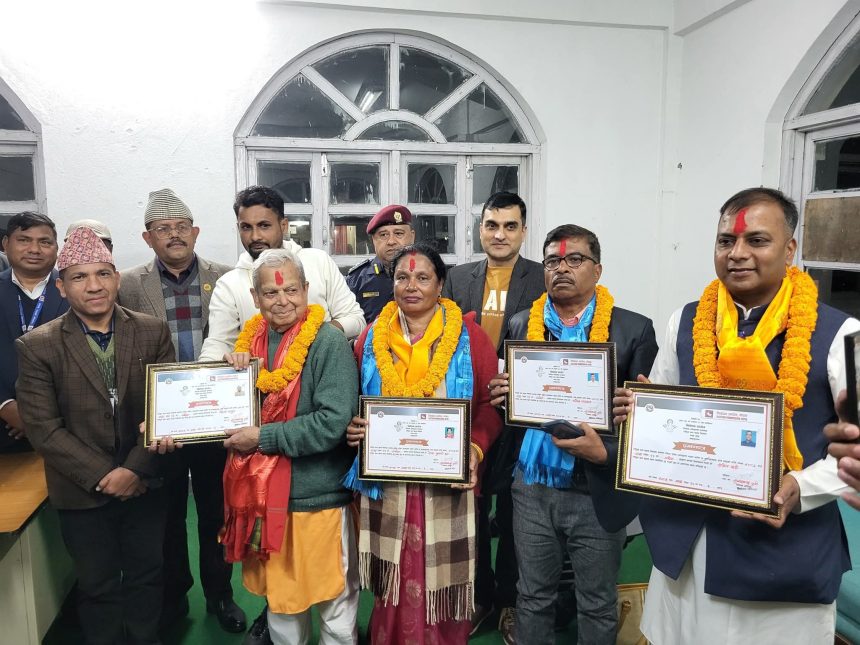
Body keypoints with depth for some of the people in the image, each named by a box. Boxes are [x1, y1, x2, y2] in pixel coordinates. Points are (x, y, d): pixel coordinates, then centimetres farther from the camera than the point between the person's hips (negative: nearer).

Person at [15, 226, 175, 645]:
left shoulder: (153, 332, -5)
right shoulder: (37, 346, -8)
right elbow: (43, 427, -10)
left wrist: (134, 469, -13)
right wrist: (102, 476, -13)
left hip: (144, 483, 2)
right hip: (82, 492, -1)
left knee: (146, 576, 17)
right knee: (97, 586, 15)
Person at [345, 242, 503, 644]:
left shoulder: (469, 336, -2)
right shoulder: (371, 339, 6)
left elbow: (491, 404, -2)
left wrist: (475, 450, -17)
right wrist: (354, 427, -6)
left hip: (447, 483, -2)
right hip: (387, 483, 2)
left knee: (442, 584, 8)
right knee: (394, 586, 12)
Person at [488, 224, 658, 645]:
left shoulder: (634, 329, -7)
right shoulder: (521, 325, 4)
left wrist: (606, 453, -22)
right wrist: (503, 394, -10)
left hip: (597, 493, -2)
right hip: (532, 488, 3)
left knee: (597, 607, 16)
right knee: (533, 597, 18)